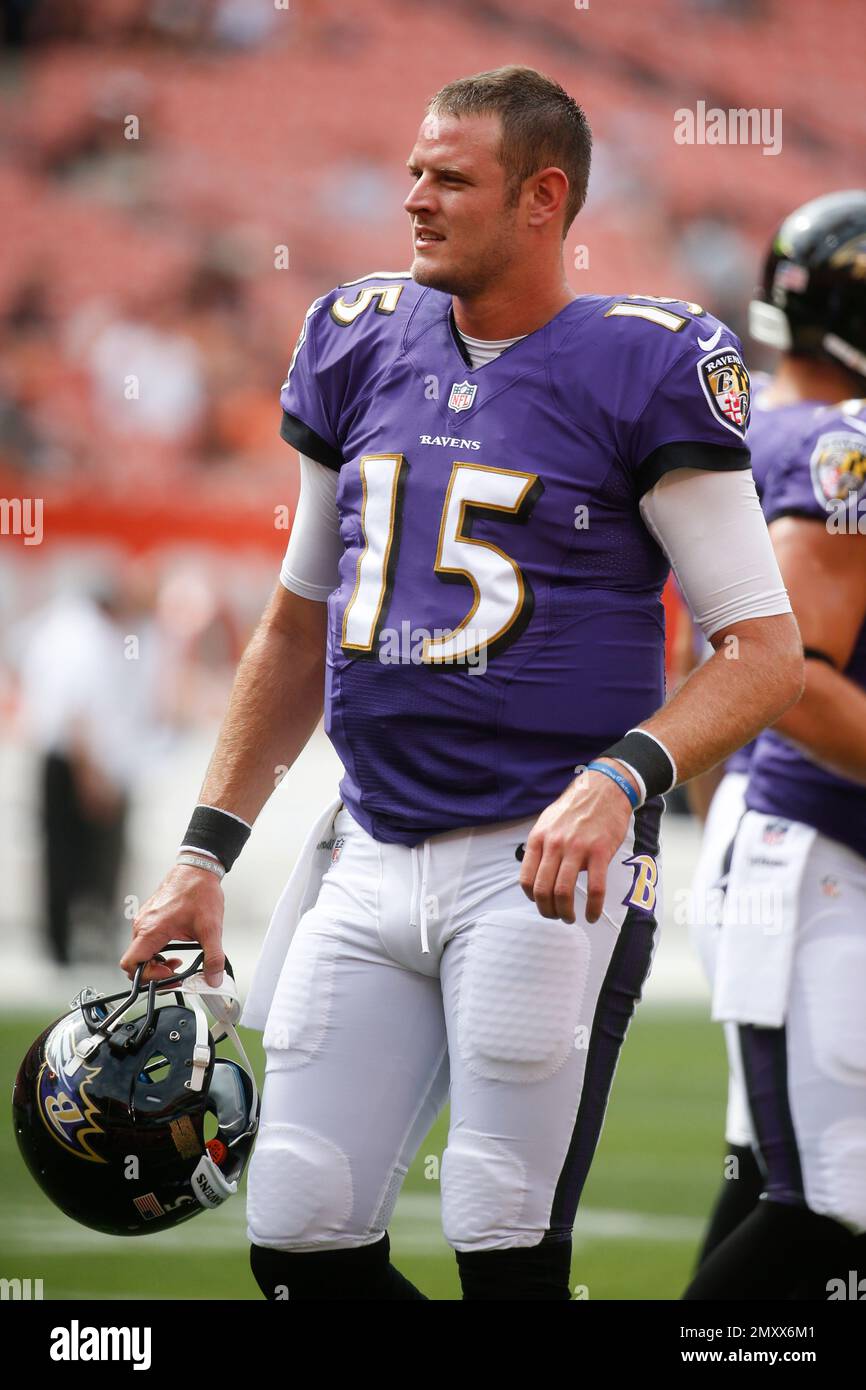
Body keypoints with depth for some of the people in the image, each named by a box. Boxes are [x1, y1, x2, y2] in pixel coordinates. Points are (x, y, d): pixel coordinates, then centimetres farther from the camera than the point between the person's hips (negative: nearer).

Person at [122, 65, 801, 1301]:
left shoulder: (645, 367, -6)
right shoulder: (361, 344, 12)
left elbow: (767, 651, -7)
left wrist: (621, 779, -23)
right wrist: (205, 852, 16)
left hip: (544, 868, -6)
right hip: (372, 861, 6)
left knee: (506, 1258, -7)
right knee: (301, 1244, 3)